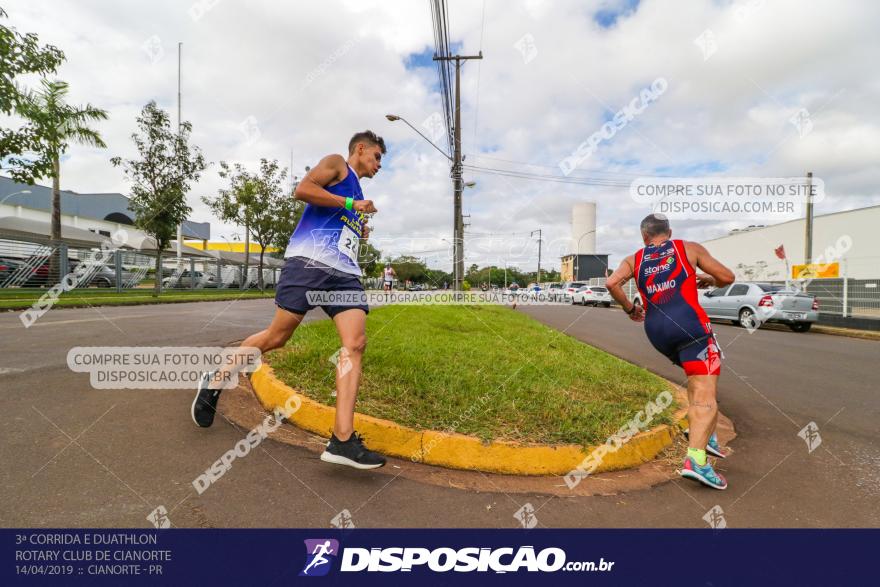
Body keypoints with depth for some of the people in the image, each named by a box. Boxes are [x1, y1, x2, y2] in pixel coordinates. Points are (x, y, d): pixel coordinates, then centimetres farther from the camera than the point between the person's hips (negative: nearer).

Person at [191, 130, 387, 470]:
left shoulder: (356, 193, 34)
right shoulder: (336, 164, 10)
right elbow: (302, 189, -9)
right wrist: (351, 205, -6)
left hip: (344, 272, 7)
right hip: (310, 261, -7)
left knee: (355, 343, -12)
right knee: (277, 336, -4)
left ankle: (342, 440, -15)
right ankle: (216, 380, 24)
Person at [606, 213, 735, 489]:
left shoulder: (634, 259, 17)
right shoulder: (689, 248, 14)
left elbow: (612, 283, -2)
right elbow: (727, 277, 14)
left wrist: (630, 308, 12)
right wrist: (707, 280, 34)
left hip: (655, 329, 4)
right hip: (688, 322, -4)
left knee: (697, 378, 27)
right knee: (705, 394, -5)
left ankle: (703, 434, 23)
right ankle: (695, 459, -18)